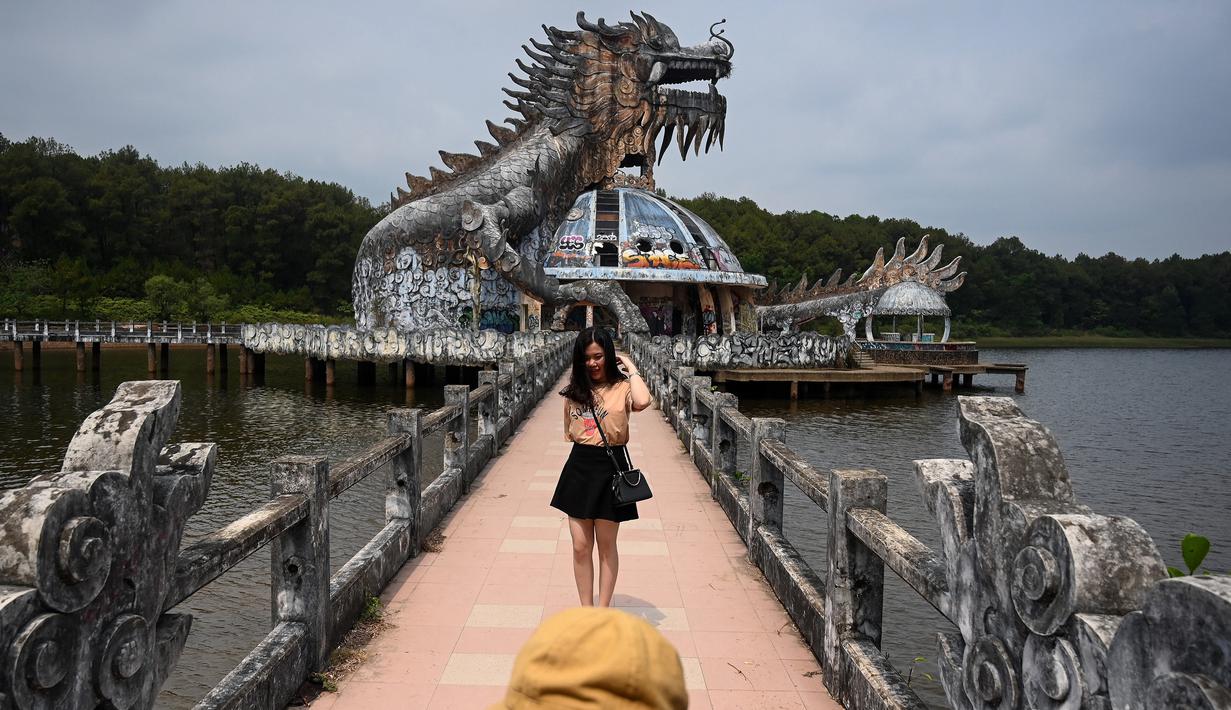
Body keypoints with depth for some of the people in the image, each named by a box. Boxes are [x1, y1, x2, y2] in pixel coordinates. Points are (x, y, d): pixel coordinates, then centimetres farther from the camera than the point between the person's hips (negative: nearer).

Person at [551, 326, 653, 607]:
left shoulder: (622, 387, -6)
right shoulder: (576, 390, 8)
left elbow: (642, 402, -30)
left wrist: (630, 367, -18)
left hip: (610, 468, -4)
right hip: (579, 467, 4)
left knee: (606, 546, 9)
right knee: (580, 546, 7)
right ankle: (586, 611, 20)